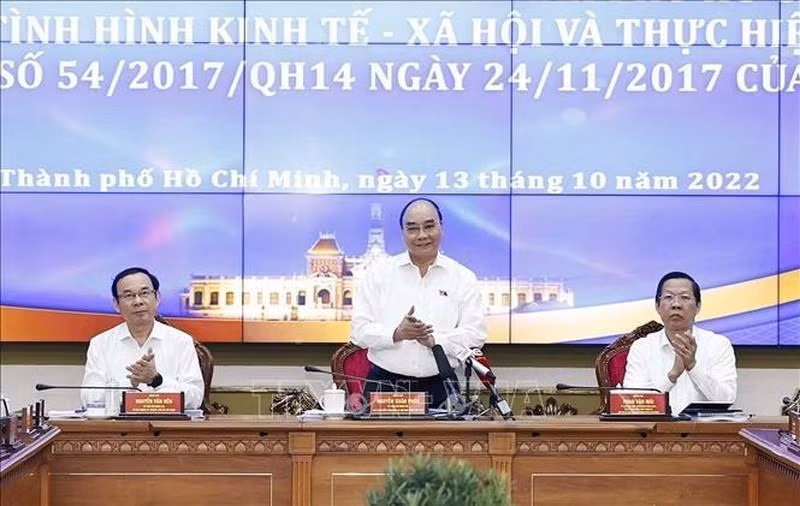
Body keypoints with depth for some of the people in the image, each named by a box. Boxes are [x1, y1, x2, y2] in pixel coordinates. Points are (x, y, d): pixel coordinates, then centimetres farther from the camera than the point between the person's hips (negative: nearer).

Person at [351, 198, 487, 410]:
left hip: (440, 388, 0)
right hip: (384, 384, 0)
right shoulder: (378, 274, 7)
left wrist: (434, 340, -16)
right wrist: (397, 334, -17)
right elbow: (360, 331, 1)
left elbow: (475, 334, -1)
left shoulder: (463, 278, 7)